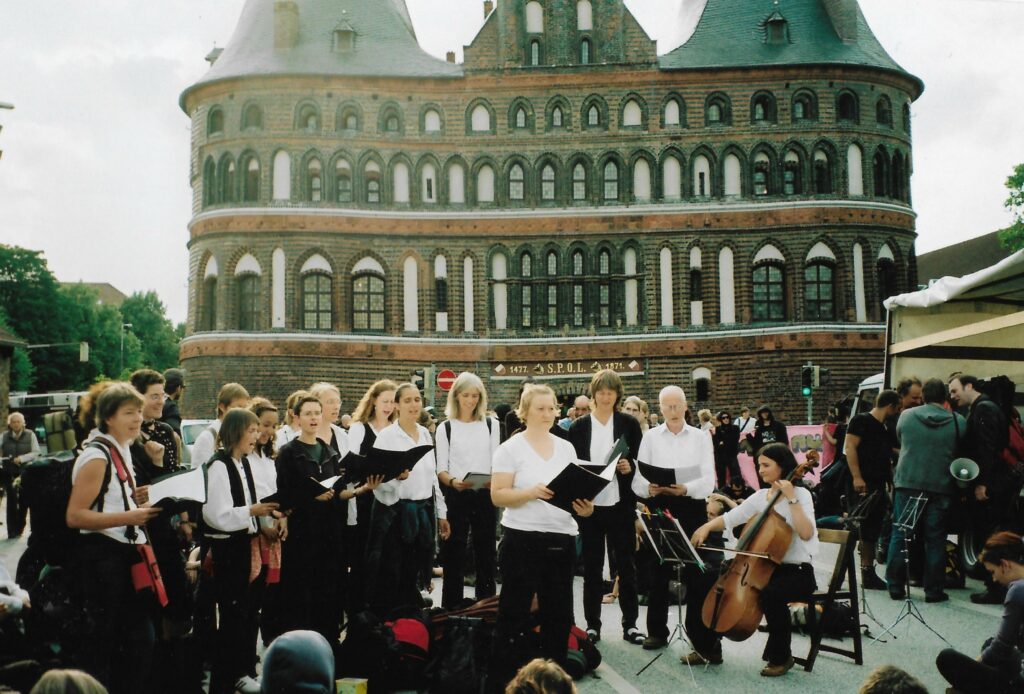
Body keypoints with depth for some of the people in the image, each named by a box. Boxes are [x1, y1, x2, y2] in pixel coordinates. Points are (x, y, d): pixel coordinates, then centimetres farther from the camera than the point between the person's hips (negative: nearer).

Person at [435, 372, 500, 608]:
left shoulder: (491, 425, 9)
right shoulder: (445, 428, 4)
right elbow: (441, 469, 1)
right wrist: (453, 481, -20)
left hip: (485, 495, 2)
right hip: (455, 496, -1)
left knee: (485, 552, 6)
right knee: (454, 553, 2)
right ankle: (451, 607, 10)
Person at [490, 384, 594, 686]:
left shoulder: (566, 448, 11)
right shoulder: (511, 448, -4)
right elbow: (497, 495, -10)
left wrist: (585, 506, -6)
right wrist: (532, 492, -24)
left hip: (562, 540, 5)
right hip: (522, 539, -5)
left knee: (559, 613, 10)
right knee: (514, 613, 1)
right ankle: (502, 679, 10)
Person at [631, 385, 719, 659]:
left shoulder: (701, 437, 7)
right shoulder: (650, 437, 9)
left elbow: (709, 481, -3)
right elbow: (638, 481, 2)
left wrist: (686, 488, -24)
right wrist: (649, 489, -21)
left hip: (692, 508, -1)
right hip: (659, 507, 1)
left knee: (697, 574, -5)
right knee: (658, 572, 9)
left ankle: (704, 642, -1)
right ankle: (657, 631, 24)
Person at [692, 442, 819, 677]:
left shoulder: (801, 494, -10)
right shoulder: (760, 496, 9)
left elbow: (806, 533, -25)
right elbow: (729, 518, 6)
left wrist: (791, 498, -26)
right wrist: (707, 526, -13)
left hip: (797, 572, -6)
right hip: (764, 567, 7)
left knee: (770, 593, -37)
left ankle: (781, 656, -14)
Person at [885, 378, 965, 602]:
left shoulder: (906, 415, 0)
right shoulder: (958, 421, -4)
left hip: (907, 483, 1)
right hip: (941, 487, -1)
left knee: (900, 535, 8)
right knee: (935, 539, 6)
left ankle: (895, 586, 10)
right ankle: (933, 590, 10)